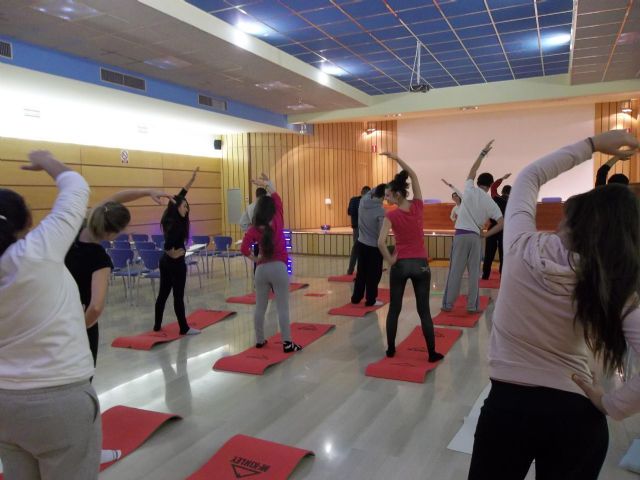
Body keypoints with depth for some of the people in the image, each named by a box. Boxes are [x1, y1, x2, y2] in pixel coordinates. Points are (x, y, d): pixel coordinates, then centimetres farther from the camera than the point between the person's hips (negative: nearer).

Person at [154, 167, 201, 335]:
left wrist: (192, 179, 16)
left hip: (165, 261, 9)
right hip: (176, 263, -9)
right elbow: (168, 243, -34)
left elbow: (180, 196, 14)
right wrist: (174, 254, -15)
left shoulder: (172, 220, 5)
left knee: (163, 294, 14)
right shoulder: (175, 224, -21)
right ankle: (184, 328, 8)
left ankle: (157, 326, 22)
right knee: (178, 296, -1)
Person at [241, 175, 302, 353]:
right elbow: (277, 199, 10)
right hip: (278, 268, -2)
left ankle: (260, 340, 23)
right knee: (283, 307, -1)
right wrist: (267, 184, 20)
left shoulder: (253, 229, -2)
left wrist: (254, 259, 1)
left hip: (261, 269, 2)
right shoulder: (277, 222, -3)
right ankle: (287, 343, 2)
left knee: (260, 307, 13)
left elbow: (244, 248, -14)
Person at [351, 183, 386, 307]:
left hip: (361, 244, 6)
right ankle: (370, 300, 15)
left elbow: (369, 192, 19)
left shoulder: (363, 201, -6)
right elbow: (382, 232, -20)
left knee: (361, 272, 17)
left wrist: (379, 187, 9)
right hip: (374, 247, -6)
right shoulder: (381, 210, -22)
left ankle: (356, 297, 25)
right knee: (373, 275, 8)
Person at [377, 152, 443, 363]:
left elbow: (381, 242, -21)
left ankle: (391, 349, 19)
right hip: (420, 264, 2)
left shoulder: (391, 215, -11)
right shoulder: (418, 206, -3)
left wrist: (390, 260, -7)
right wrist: (396, 158, 7)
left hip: (400, 264, -2)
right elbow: (413, 176, 7)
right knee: (424, 310, 7)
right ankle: (432, 353, 11)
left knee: (394, 309, 12)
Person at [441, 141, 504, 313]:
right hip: (475, 236, 1)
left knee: (455, 271, 1)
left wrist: (483, 152, 24)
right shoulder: (491, 203, 5)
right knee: (474, 272, 7)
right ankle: (472, 305, 10)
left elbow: (473, 169, 16)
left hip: (461, 234, -1)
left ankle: (448, 304, 5)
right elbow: (501, 224, -2)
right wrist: (486, 234, 5)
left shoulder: (470, 190, 1)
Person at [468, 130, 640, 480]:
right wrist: (610, 406, -9)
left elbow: (530, 177, 2)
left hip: (509, 405, -1)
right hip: (577, 417, 2)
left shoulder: (523, 249, -13)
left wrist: (593, 144, 7)